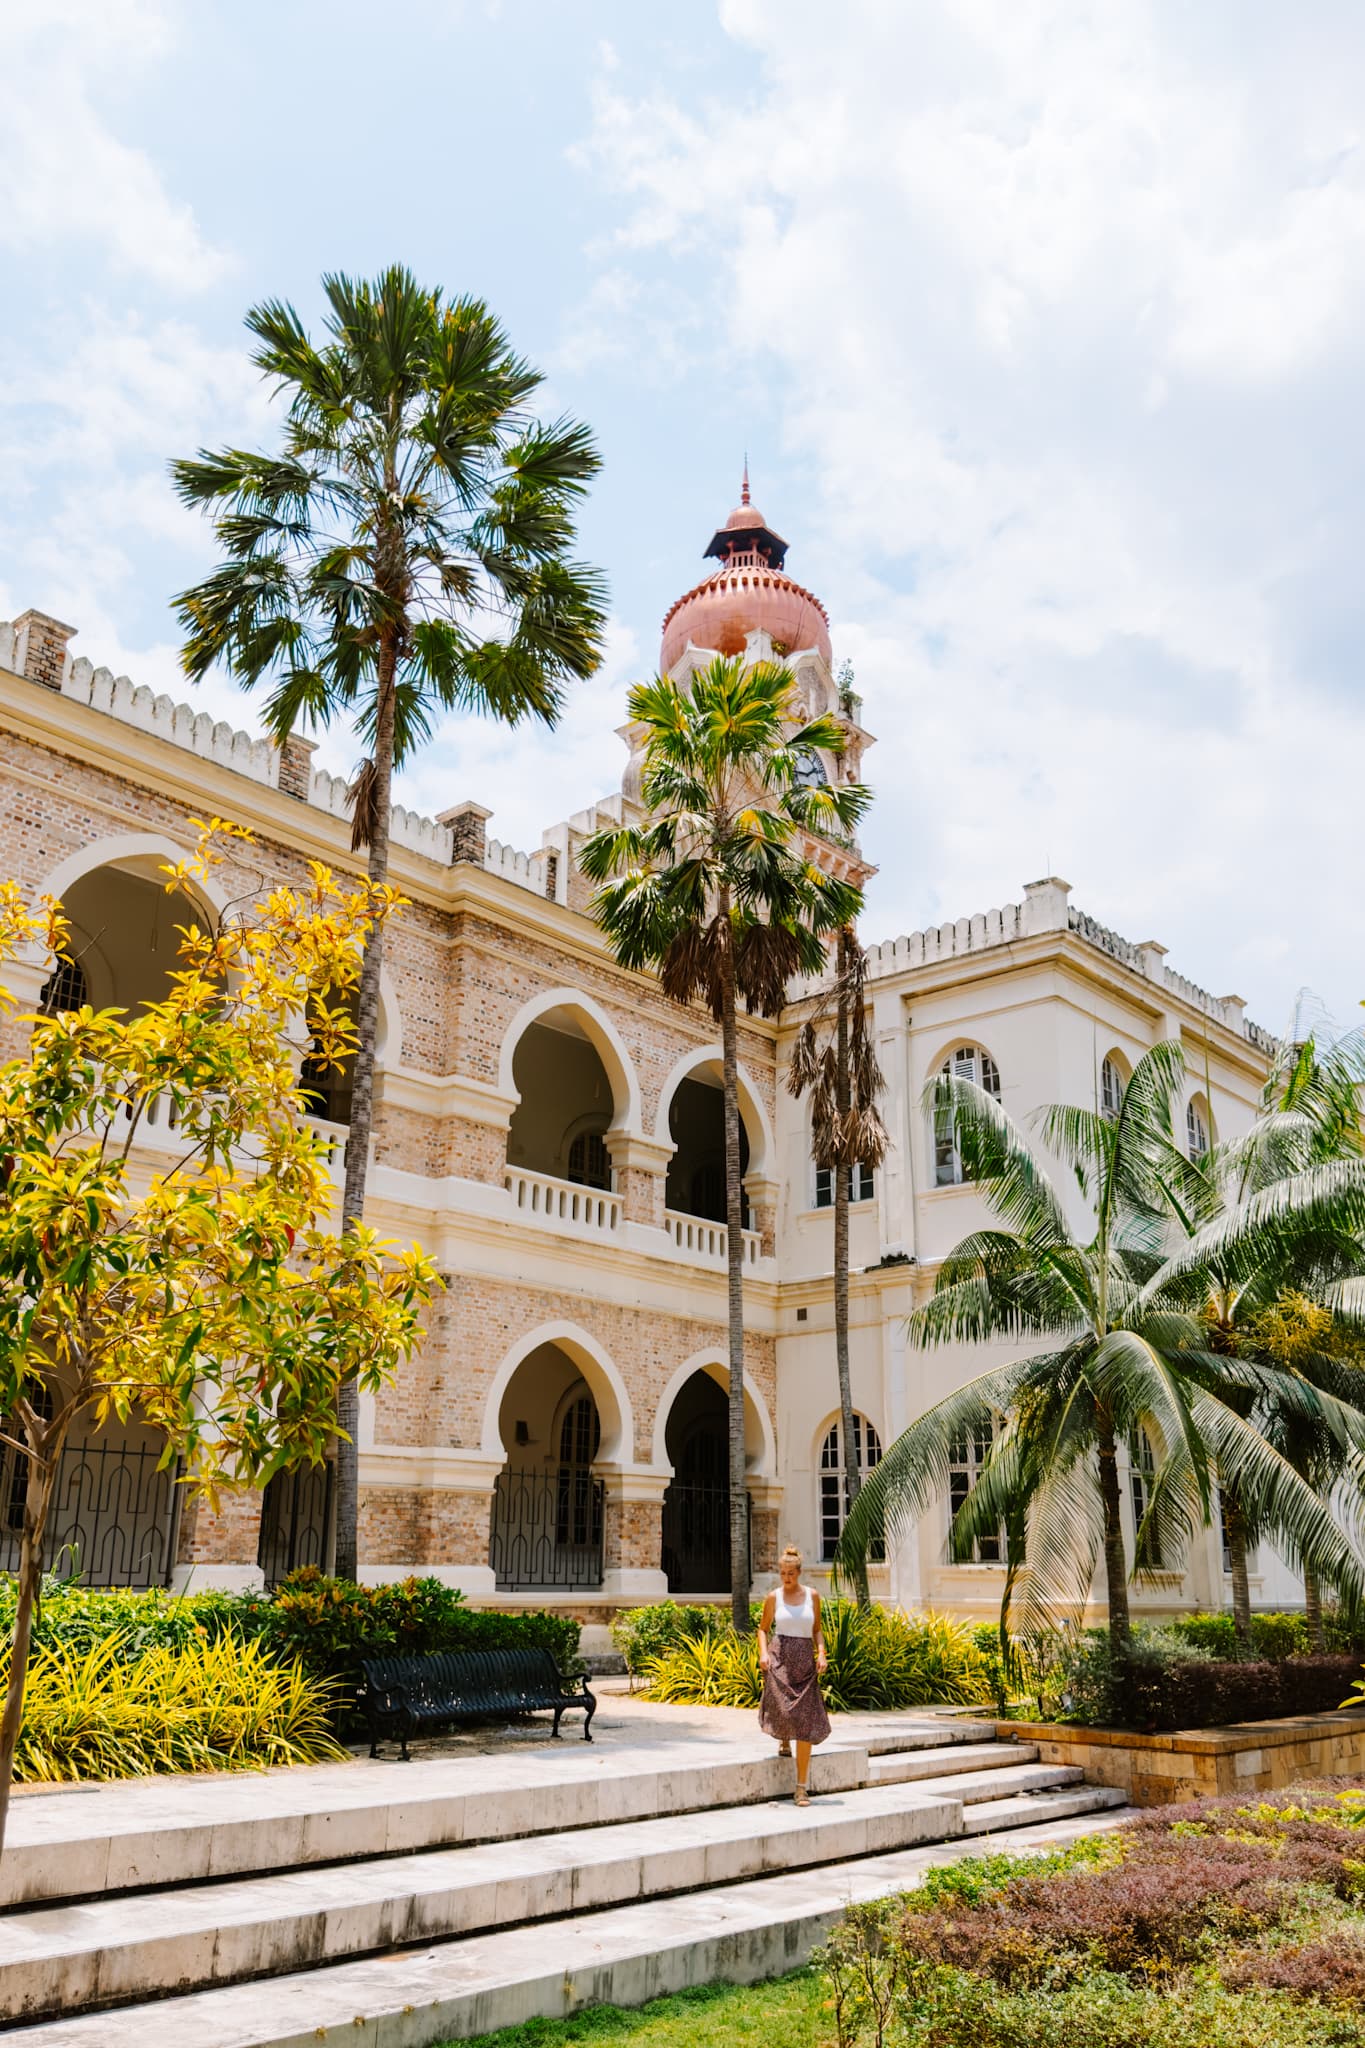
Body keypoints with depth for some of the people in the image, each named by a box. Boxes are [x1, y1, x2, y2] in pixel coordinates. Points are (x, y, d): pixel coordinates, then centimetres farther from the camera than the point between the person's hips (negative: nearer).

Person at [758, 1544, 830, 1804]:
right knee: (783, 1711, -18)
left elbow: (817, 1629, 13)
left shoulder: (812, 1595, 5)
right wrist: (763, 1653, -4)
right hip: (779, 1657, -1)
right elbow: (763, 1628, 12)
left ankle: (802, 1787, 4)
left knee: (806, 1723, -4)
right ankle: (783, 1739, 23)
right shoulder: (773, 1597, 3)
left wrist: (821, 1653, -1)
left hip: (805, 1659, 1)